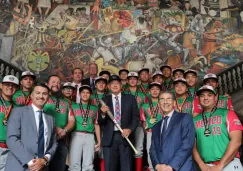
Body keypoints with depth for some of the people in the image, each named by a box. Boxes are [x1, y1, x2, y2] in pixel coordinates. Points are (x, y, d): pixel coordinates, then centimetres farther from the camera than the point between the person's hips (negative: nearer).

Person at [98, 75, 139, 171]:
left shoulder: (130, 98, 8)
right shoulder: (104, 100, 8)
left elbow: (136, 116, 5)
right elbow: (100, 122, 4)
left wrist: (130, 129, -11)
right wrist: (103, 113, -17)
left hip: (125, 135, 0)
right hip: (109, 138, 1)